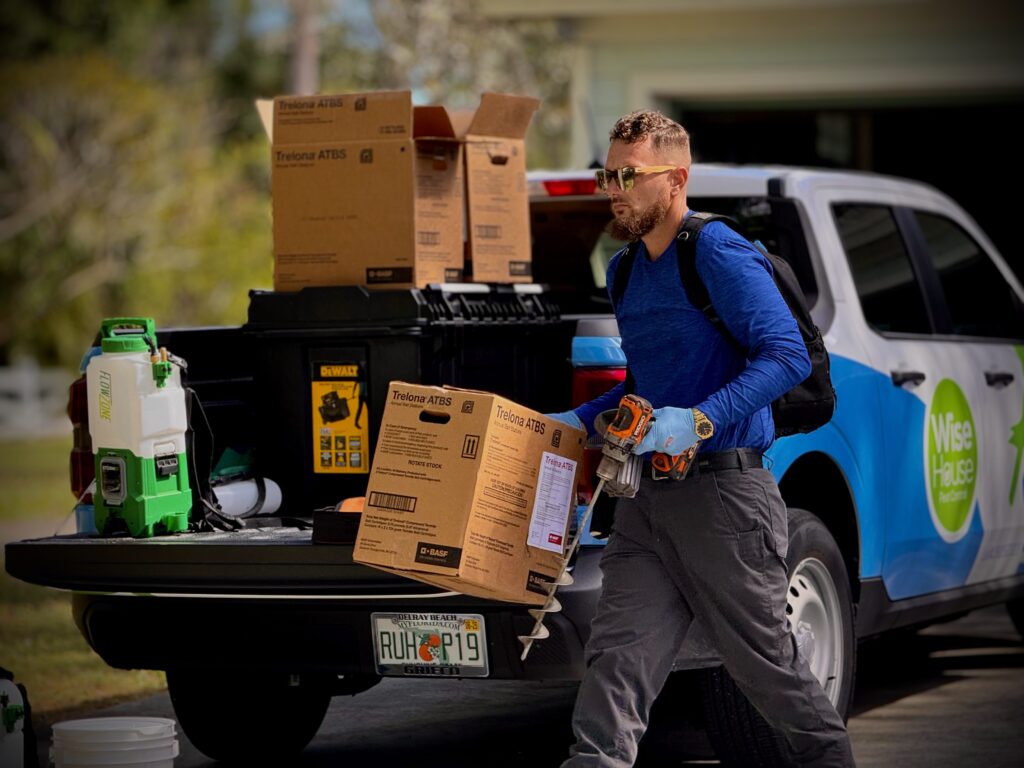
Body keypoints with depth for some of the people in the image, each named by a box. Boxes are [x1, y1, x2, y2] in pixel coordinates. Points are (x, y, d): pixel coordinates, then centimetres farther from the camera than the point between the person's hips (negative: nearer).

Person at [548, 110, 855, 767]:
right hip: (649, 498, 8)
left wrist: (700, 420, -28)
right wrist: (577, 421, 16)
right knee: (618, 656, -5)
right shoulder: (625, 273, 17)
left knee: (765, 658, 4)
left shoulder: (718, 254, -10)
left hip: (723, 492, -8)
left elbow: (788, 356, -19)